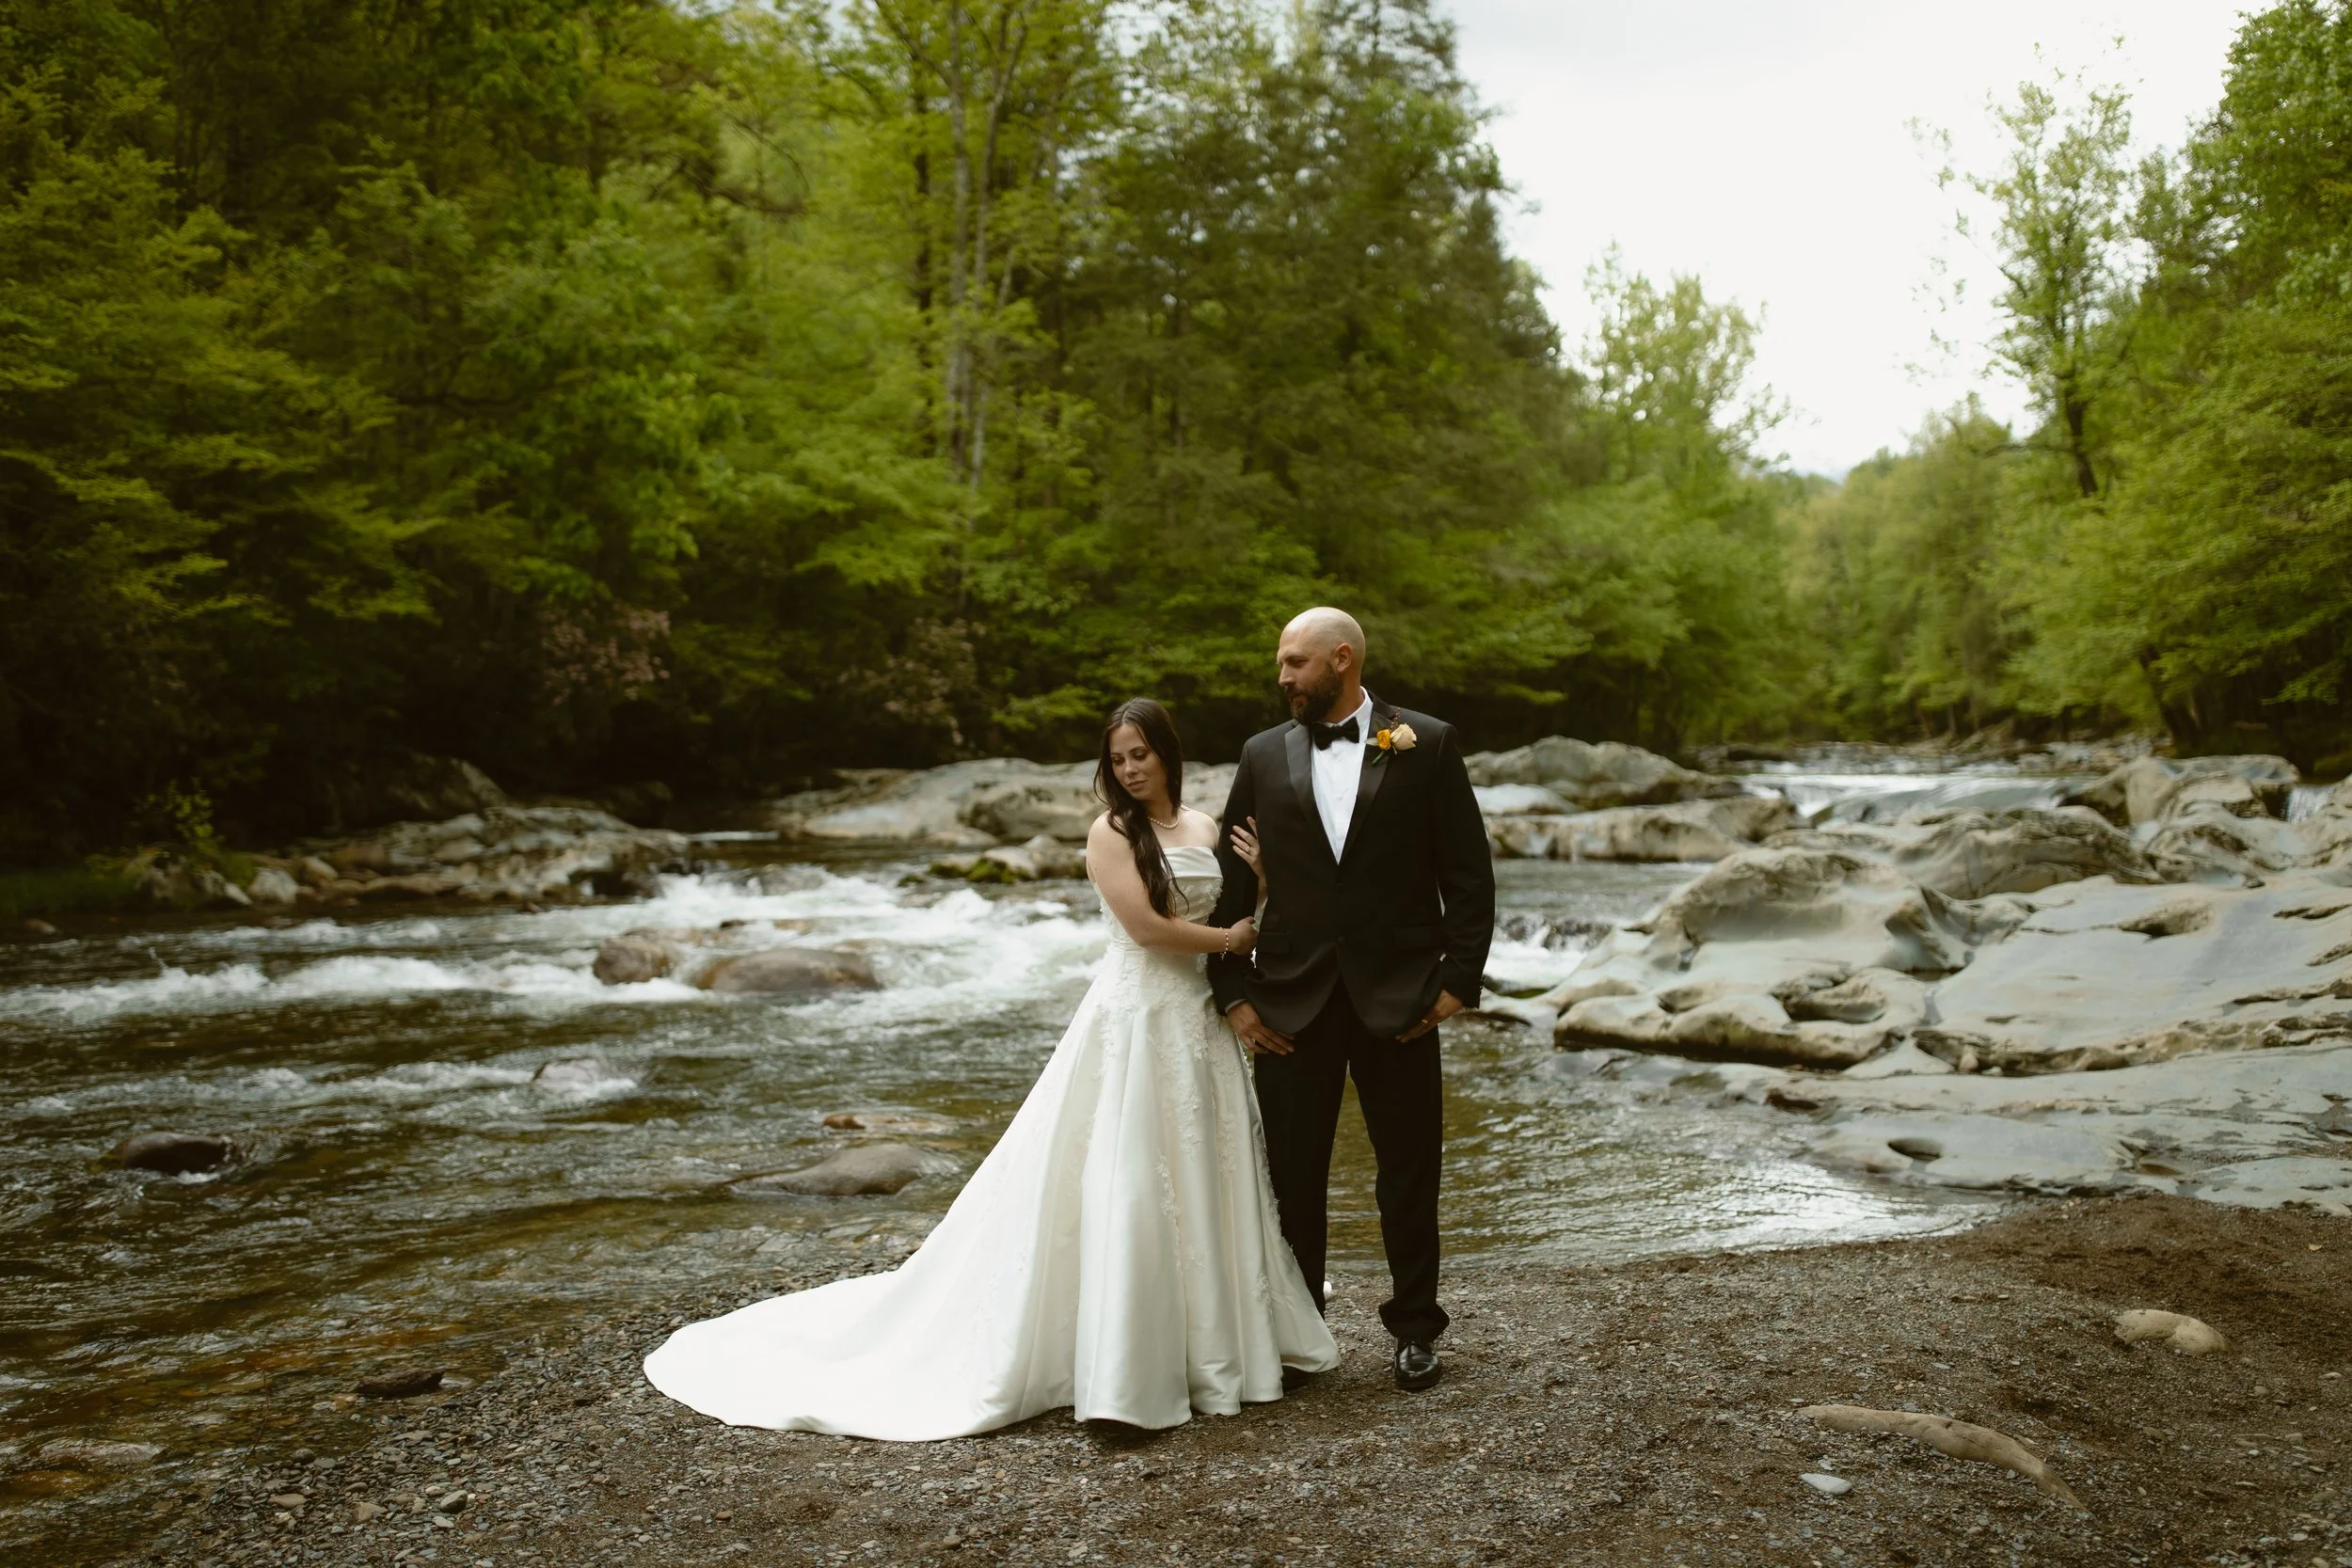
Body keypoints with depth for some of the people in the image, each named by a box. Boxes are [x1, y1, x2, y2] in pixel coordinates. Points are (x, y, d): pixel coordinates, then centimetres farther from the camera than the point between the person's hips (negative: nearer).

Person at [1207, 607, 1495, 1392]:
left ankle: (1414, 1327, 28)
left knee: (1409, 1171, 9)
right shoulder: (1264, 755, 6)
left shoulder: (1427, 744, 0)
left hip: (1398, 997, -2)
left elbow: (1469, 872, 0)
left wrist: (1459, 979, -7)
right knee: (1292, 1174, 7)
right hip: (1291, 1001, 2)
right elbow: (1230, 880, 7)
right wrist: (1233, 992, 1)